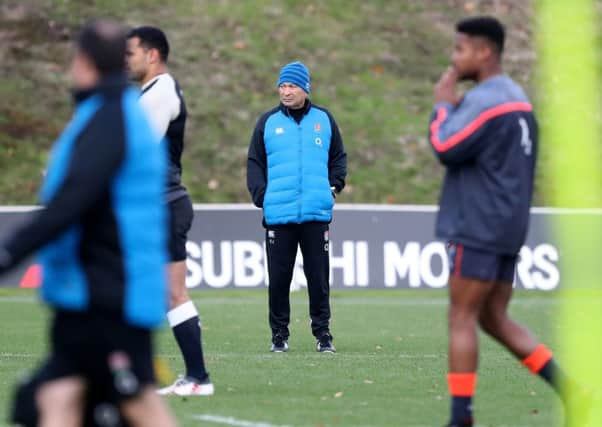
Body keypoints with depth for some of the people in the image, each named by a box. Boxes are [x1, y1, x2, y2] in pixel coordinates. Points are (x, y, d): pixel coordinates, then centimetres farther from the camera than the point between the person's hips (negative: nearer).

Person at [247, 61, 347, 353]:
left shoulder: (324, 120, 10)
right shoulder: (268, 122, 7)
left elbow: (338, 157, 18)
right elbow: (254, 162, 10)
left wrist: (334, 185, 4)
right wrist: (260, 195, -3)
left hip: (317, 213, 0)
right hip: (278, 214, 0)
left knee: (318, 275, 3)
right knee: (279, 278, 2)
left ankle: (322, 332, 10)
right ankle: (279, 334, 10)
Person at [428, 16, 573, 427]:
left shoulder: (484, 100, -14)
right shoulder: (517, 97, 16)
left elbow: (445, 148, -17)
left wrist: (443, 104, -5)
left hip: (478, 228, -9)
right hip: (508, 227, 9)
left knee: (462, 318, -4)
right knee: (495, 318, 11)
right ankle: (570, 389, 2)